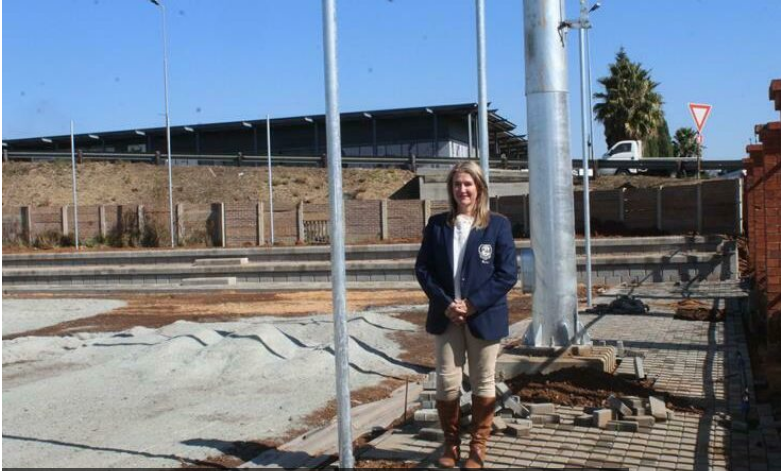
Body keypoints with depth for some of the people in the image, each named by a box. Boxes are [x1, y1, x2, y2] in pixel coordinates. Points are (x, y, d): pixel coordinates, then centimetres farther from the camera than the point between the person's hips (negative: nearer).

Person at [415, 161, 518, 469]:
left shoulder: (498, 225, -4)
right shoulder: (437, 225, 4)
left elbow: (507, 273, -8)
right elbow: (422, 268, 2)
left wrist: (473, 304, -15)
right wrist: (445, 303, -11)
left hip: (484, 316, -2)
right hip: (446, 316, 2)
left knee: (483, 383, 8)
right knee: (447, 382, 5)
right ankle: (451, 443, 22)